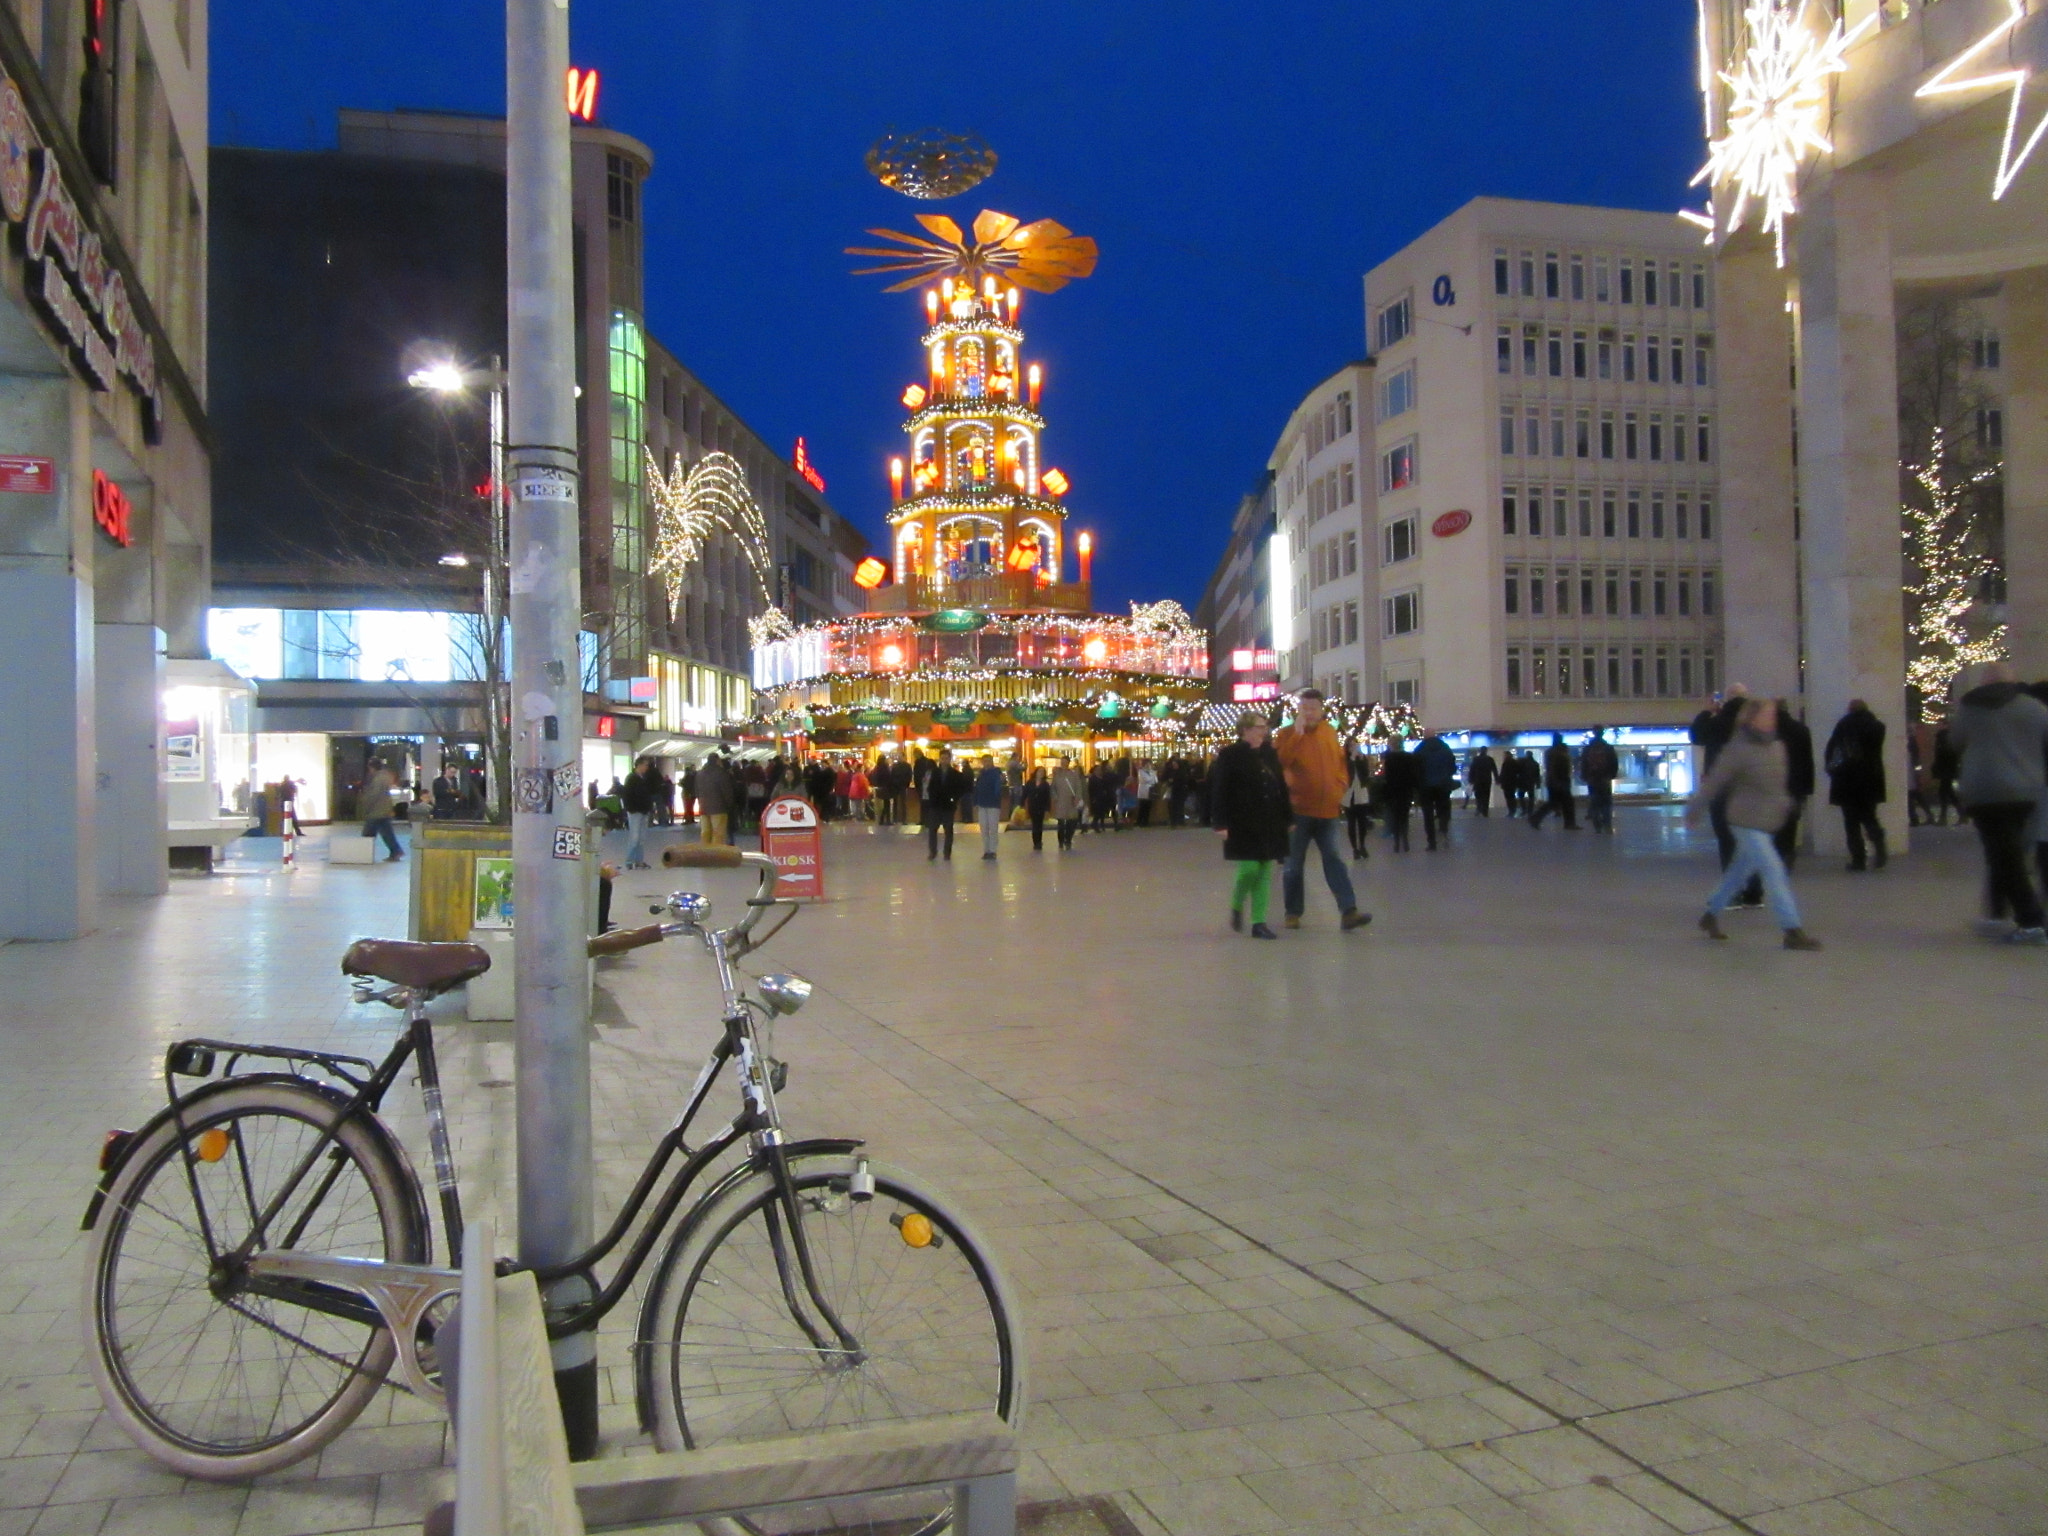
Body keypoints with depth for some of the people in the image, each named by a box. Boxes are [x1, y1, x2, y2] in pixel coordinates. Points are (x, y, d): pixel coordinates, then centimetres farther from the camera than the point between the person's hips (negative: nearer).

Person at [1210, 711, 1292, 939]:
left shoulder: (1270, 754, 11)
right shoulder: (1229, 755, -6)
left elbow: (1282, 788, 14)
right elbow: (1219, 791, -10)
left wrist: (1288, 818, 11)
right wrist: (1221, 823, -16)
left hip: (1270, 824, 5)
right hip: (1243, 824, -5)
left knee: (1264, 873, 4)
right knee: (1249, 869, -10)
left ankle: (1259, 923, 9)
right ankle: (1237, 907, 19)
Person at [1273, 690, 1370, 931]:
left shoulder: (1330, 732, 8)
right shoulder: (1288, 733, -3)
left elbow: (1340, 762, 19)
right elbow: (1280, 762, -20)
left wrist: (1340, 789, 8)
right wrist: (1297, 733, -24)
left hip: (1327, 810, 3)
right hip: (1298, 809, -3)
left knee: (1334, 860, -2)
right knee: (1294, 864, 6)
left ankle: (1348, 912, -7)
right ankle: (1293, 912, 16)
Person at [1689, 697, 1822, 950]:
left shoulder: (1777, 747, 6)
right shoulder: (1738, 750, -16)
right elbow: (1714, 781, -9)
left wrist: (1782, 800, 9)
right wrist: (1694, 808, -3)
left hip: (1766, 822, 8)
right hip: (1747, 822, -8)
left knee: (1740, 870, 17)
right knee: (1773, 870, -13)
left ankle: (1711, 915, 33)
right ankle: (1792, 931, -12)